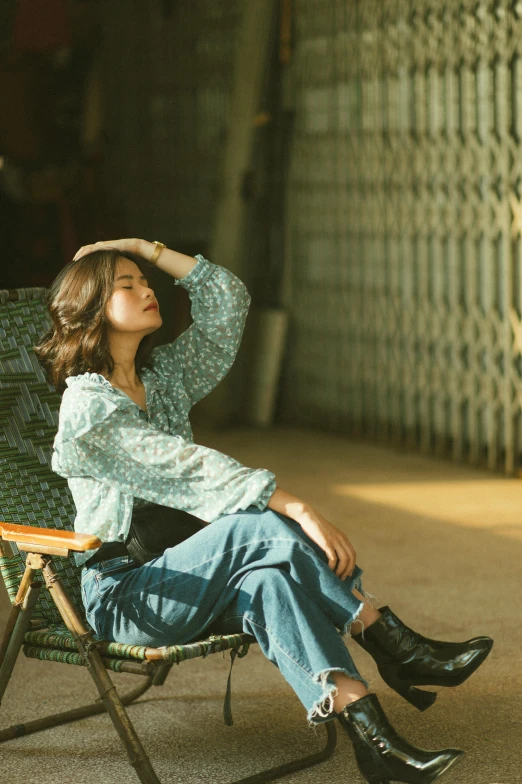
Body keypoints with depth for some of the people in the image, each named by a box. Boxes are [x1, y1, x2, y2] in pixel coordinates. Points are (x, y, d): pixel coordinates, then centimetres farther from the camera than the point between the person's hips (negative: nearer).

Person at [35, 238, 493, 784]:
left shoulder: (163, 376, 14)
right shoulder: (87, 404, -11)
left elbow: (228, 299, 14)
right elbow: (190, 468, -22)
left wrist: (149, 248, 7)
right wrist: (296, 509, -29)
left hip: (182, 582, 7)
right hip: (122, 595, -7)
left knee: (269, 582, -28)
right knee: (264, 526, -29)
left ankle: (367, 731, -45)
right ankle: (398, 649, -27)